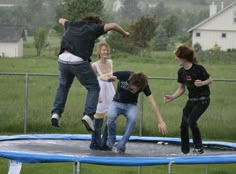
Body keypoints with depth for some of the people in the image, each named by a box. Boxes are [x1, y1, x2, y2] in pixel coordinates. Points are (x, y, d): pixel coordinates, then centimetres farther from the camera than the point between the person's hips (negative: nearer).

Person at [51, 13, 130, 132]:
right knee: (93, 88, 10)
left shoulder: (72, 25, 25)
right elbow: (113, 26, 1)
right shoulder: (93, 28, 12)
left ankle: (56, 113, 14)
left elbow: (61, 20, 46)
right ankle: (88, 115, -9)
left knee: (63, 86, 29)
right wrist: (124, 33, 18)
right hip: (79, 61, -5)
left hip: (63, 59, 5)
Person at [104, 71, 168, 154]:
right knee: (110, 116, -33)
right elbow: (107, 77, -7)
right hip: (117, 103, 0)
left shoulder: (144, 85, -22)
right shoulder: (124, 75, -24)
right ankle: (111, 142, -5)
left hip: (130, 105, 0)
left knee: (132, 118, -34)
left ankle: (120, 146, -21)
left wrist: (160, 121, -28)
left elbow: (152, 102, -24)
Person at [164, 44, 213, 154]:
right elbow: (181, 89, 10)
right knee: (183, 125, 2)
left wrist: (202, 83, -25)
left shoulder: (198, 68, -18)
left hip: (202, 99, -7)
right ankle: (185, 152, 14)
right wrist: (172, 97, -4)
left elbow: (210, 80, -5)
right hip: (191, 100, 7)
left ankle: (199, 148, -8)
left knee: (191, 121, -22)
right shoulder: (181, 72, 1)